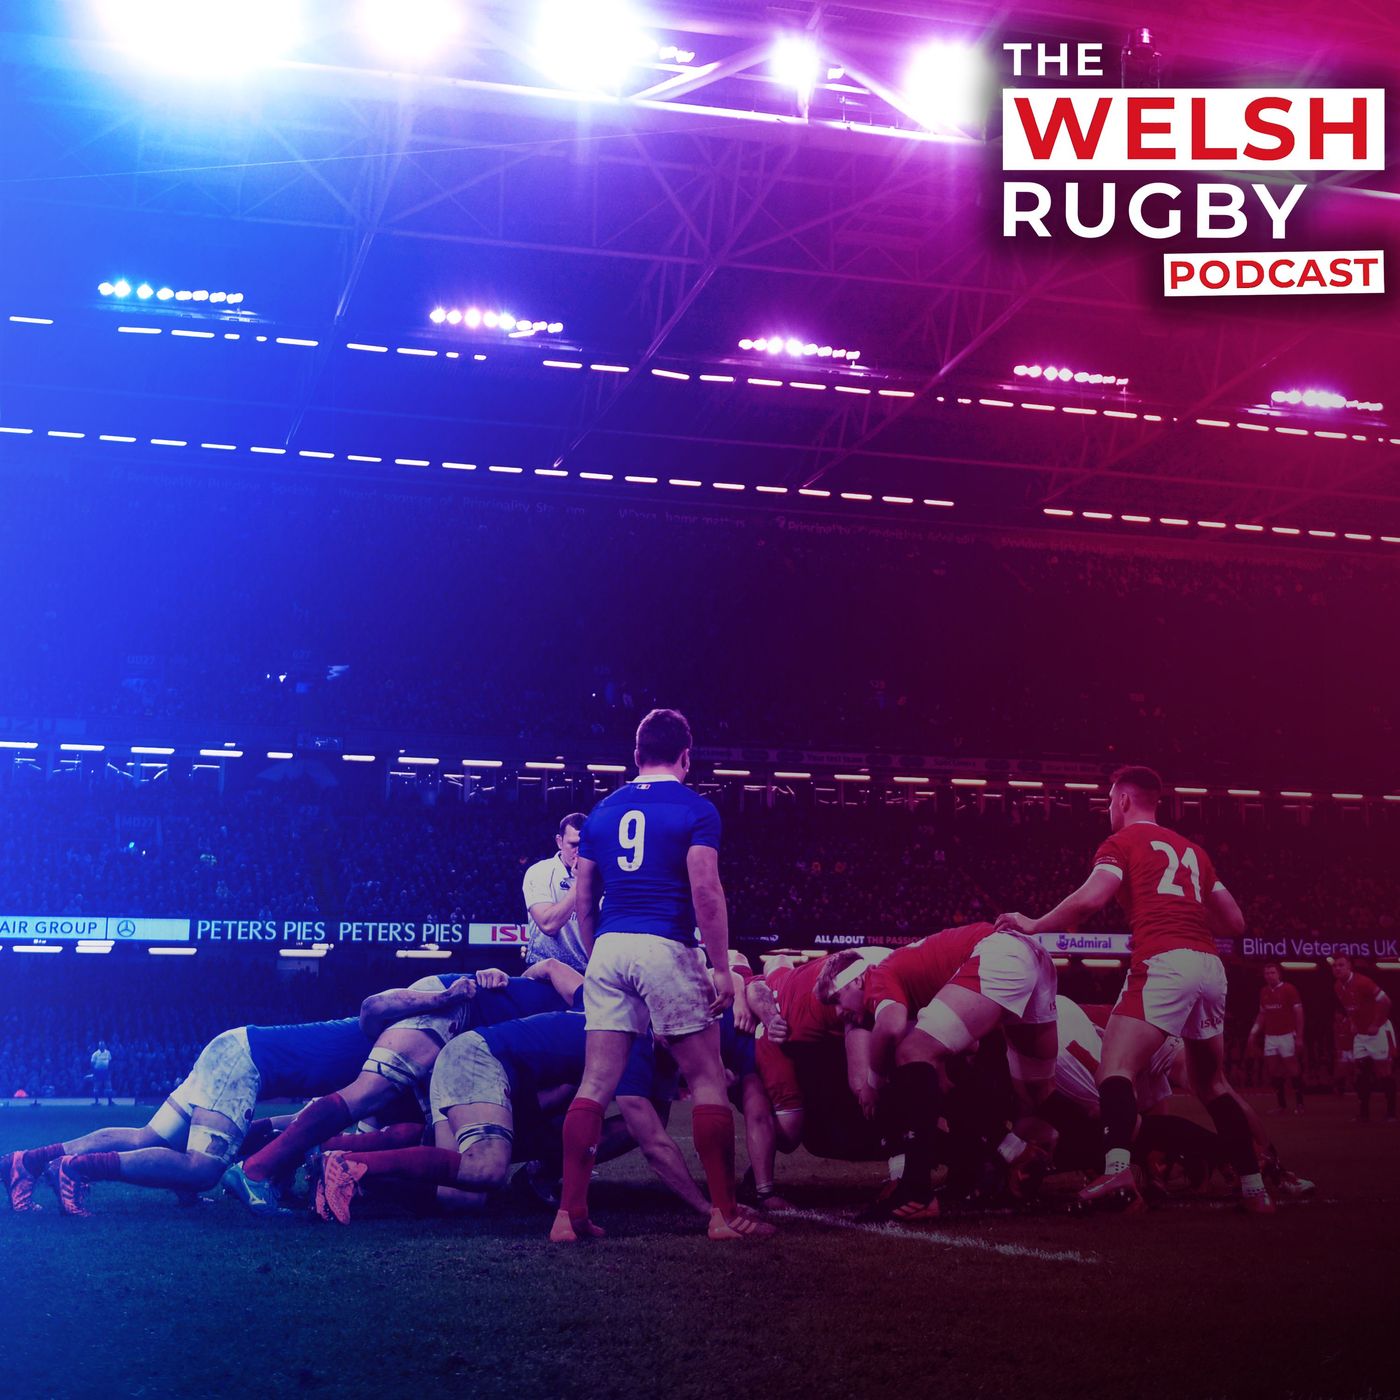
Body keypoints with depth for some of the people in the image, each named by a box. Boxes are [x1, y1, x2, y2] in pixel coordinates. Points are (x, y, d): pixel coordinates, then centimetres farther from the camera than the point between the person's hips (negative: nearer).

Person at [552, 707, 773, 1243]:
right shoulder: (695, 809, 0)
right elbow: (706, 892, -10)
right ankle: (725, 1212, 4)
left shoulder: (603, 811, 15)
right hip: (666, 949, -5)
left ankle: (570, 1212, 1)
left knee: (596, 1084, 4)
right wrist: (721, 968, -7)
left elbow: (584, 901, 16)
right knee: (708, 1080, 4)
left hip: (609, 949, 5)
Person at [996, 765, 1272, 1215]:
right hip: (1210, 965, 7)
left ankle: (1118, 1172, -35)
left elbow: (1088, 900, -9)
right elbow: (1235, 921, 26)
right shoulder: (1192, 850, 27)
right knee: (1212, 1083, 20)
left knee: (1117, 1068, -12)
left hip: (1164, 962, -7)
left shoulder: (1123, 842, 7)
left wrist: (1032, 925, 4)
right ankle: (1254, 1188, 16)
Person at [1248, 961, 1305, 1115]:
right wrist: (1254, 1031, 6)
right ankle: (1282, 1104, 11)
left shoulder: (1289, 989, -7)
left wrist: (1299, 1036, -10)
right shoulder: (1263, 992, 9)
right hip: (1270, 1036, 5)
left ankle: (1299, 1103, 8)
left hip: (1287, 1035, -5)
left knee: (1293, 1069, -1)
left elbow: (1299, 1013, -6)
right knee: (1273, 1070, 4)